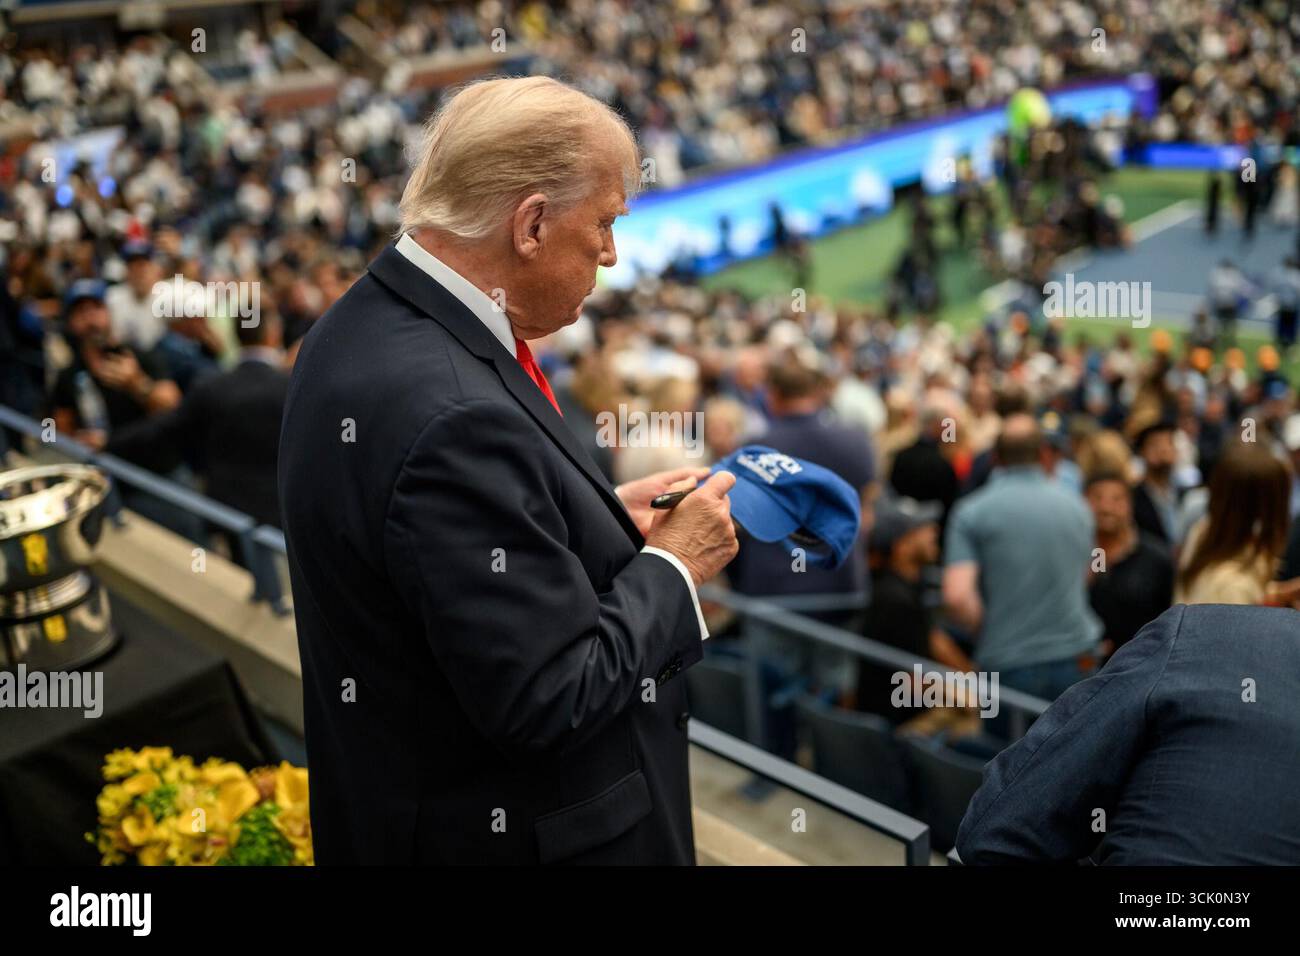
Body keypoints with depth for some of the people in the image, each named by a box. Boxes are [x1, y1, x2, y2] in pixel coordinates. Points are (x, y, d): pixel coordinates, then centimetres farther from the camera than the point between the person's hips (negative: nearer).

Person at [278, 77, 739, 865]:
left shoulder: (360, 329, -2)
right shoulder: (453, 415, -30)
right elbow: (551, 703, -27)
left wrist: (606, 519, 1)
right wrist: (671, 565, -14)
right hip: (516, 835, -8)